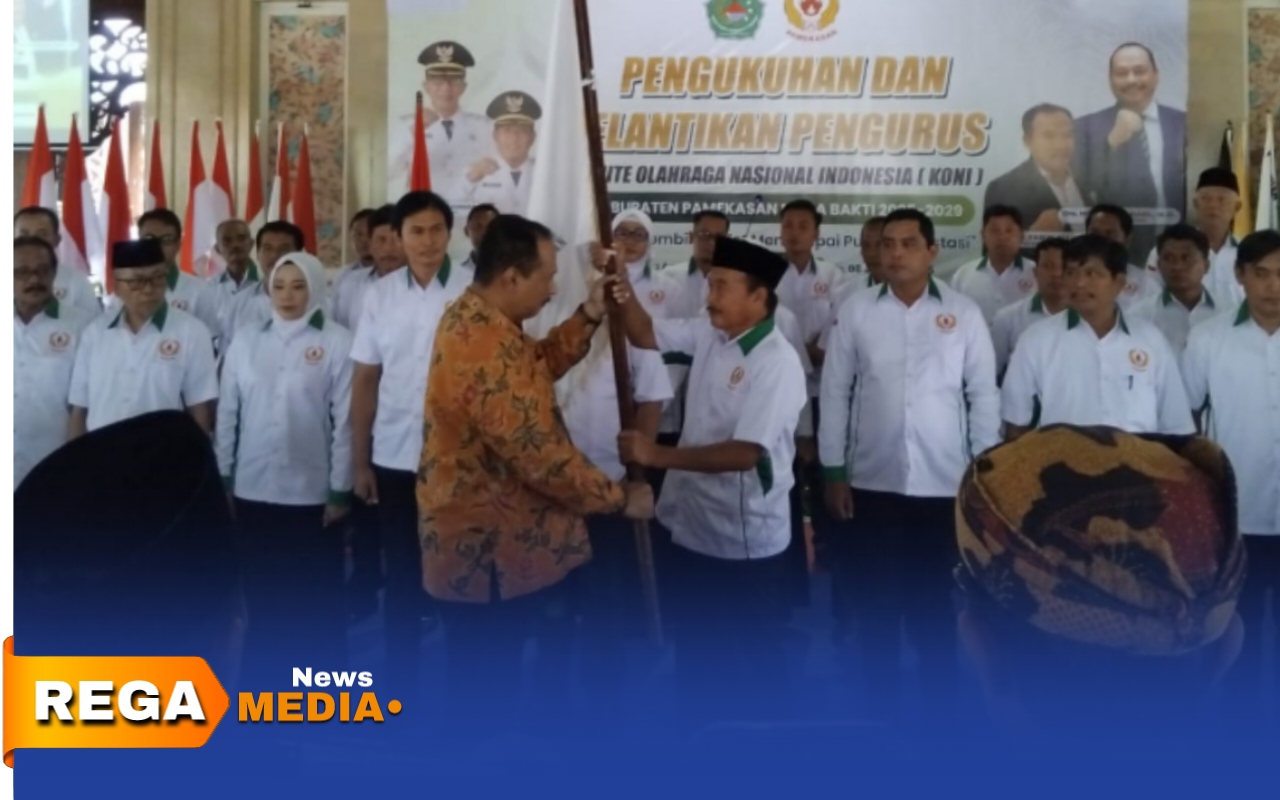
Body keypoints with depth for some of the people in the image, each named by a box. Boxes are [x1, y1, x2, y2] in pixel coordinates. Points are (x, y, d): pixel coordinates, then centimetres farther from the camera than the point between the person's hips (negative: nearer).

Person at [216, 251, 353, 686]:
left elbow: (345, 419, -6)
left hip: (312, 491, -3)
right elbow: (228, 414, 8)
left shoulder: (337, 343, -5)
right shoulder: (245, 342, 6)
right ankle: (268, 682, 26)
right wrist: (222, 479, 7)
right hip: (253, 489, 3)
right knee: (262, 592, 12)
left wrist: (340, 490, -6)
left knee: (317, 595, 6)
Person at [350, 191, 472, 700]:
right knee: (401, 573, 12)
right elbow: (365, 381, 6)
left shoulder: (475, 292, -6)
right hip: (394, 458, 2)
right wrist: (359, 461, 4)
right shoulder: (380, 295, 4)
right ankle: (400, 682, 26)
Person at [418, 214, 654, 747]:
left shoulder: (471, 317, 5)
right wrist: (620, 498, -16)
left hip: (480, 536, 11)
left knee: (484, 679, 25)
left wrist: (589, 317, 3)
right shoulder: (489, 349, -29)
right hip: (491, 548, -11)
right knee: (487, 687, 7)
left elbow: (539, 365, 16)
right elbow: (542, 456, -28)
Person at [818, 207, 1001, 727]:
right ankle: (881, 712, 23)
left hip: (944, 485, -1)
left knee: (939, 604, 8)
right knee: (877, 603, 9)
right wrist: (833, 472, 0)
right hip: (872, 483, 1)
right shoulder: (856, 311, 1)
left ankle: (943, 713, 23)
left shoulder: (964, 314, 0)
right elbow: (835, 393, 3)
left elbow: (984, 396, 3)